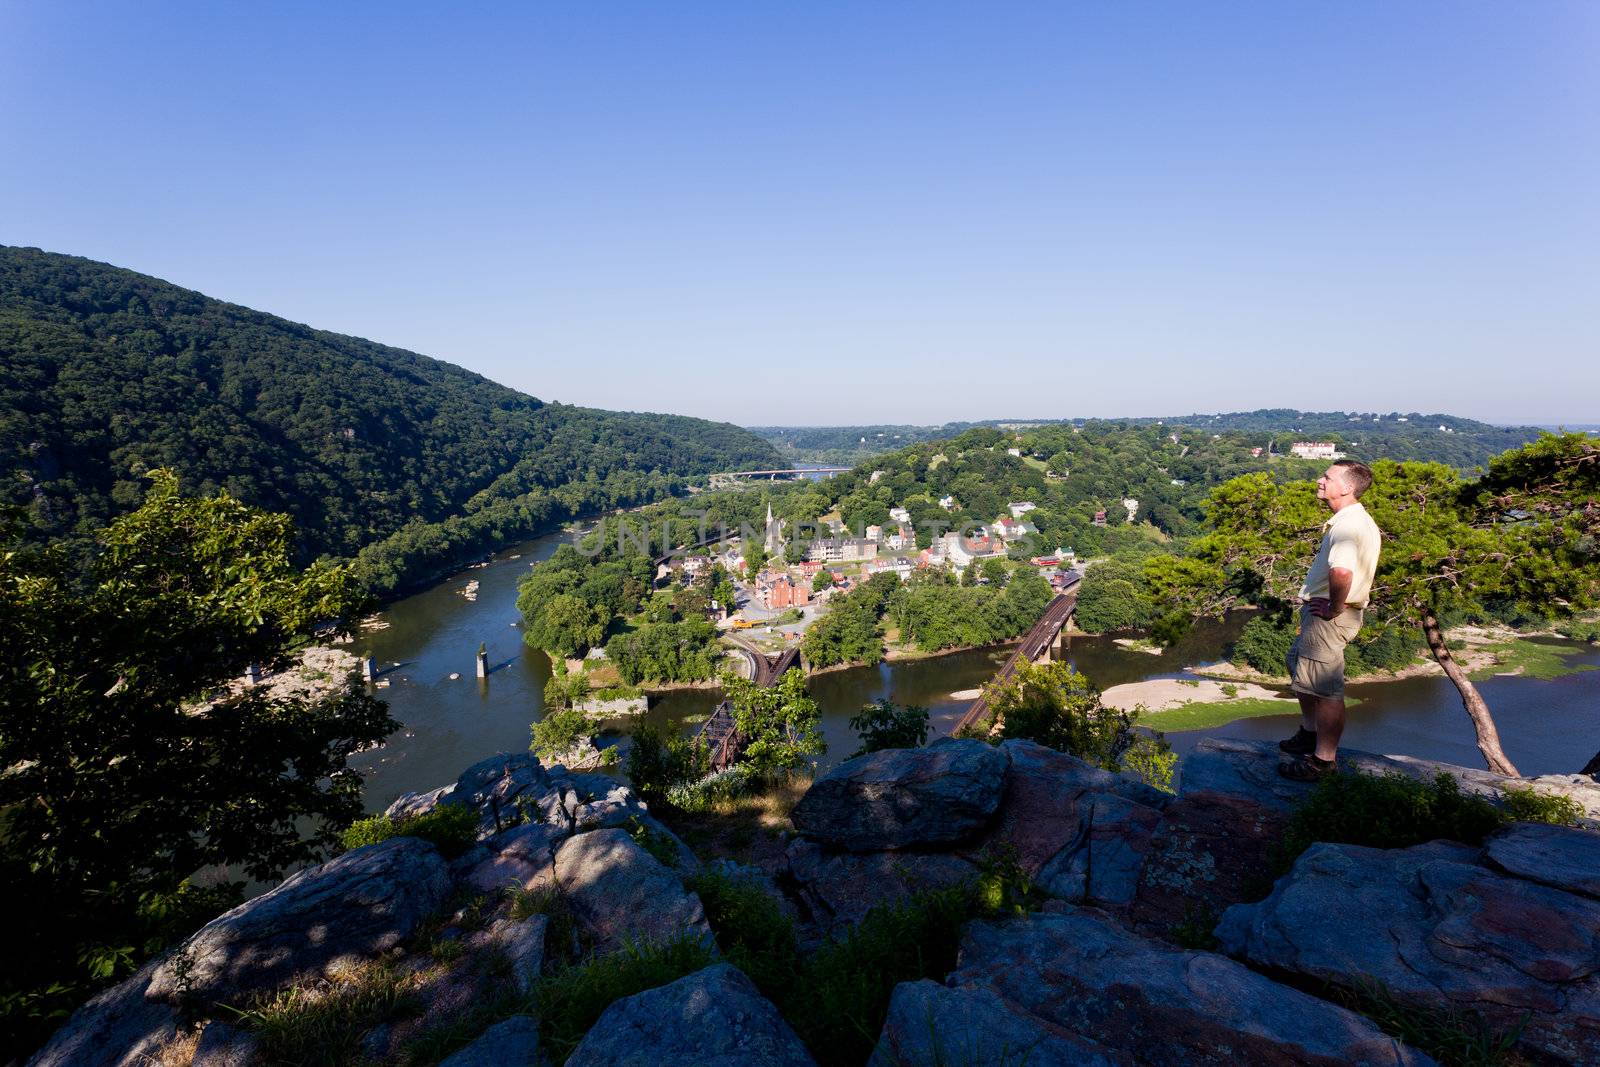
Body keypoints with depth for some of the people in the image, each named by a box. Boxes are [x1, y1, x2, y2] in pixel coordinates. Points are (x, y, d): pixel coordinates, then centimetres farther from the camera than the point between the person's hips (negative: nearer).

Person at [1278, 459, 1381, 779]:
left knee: (1325, 688, -1)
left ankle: (1324, 760, 11)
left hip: (1328, 617, -11)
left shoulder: (1347, 525, -24)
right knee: (1298, 664, 26)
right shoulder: (1359, 520, 11)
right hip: (1321, 611, 11)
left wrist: (1333, 609, -24)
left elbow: (1341, 572, -40)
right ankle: (1310, 733, 42)